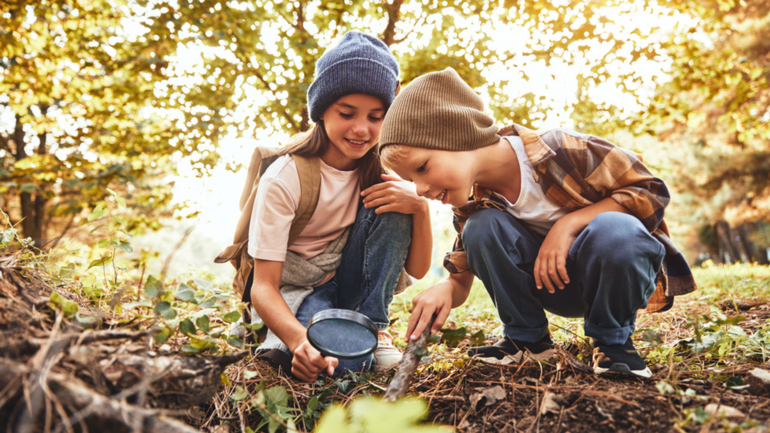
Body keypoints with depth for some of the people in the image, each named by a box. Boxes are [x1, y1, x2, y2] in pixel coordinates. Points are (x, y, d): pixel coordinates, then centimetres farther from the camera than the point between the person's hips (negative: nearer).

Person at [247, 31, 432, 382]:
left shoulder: (381, 169, -8)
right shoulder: (283, 179, -21)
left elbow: (417, 270, -7)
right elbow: (263, 286, -24)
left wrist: (420, 208, -27)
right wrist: (299, 339, -45)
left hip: (350, 282, 5)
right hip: (294, 291, -4)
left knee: (391, 207, -22)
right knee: (344, 359, -36)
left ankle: (373, 326, -12)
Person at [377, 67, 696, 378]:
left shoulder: (561, 150, -26)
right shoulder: (471, 207, -9)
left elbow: (652, 192, -17)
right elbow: (460, 280, -4)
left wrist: (569, 223, -28)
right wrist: (445, 288, -29)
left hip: (620, 272, -3)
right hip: (556, 287, 3)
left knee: (613, 231, -38)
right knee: (482, 227, -23)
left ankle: (612, 340, -9)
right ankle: (526, 338, -3)